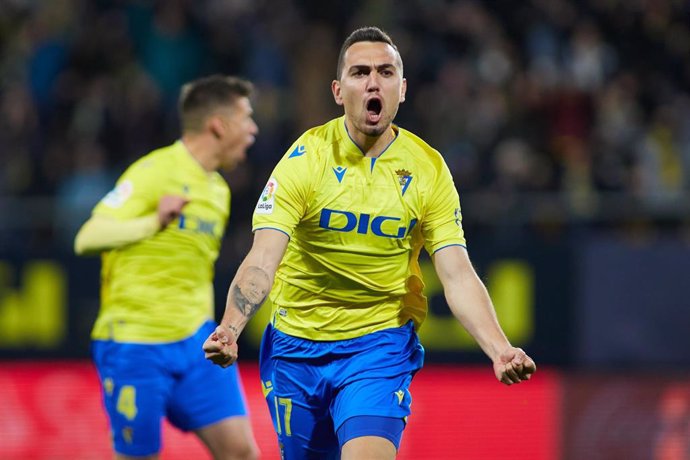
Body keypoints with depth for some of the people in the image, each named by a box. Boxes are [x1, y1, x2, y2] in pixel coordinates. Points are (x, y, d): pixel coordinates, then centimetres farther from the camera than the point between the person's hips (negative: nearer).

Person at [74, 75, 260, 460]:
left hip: (194, 341, 7)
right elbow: (87, 239, -17)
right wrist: (155, 221, -28)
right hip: (135, 343, -7)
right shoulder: (155, 171, -11)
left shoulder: (218, 189, 15)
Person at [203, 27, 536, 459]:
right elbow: (261, 261, -18)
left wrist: (500, 349, -26)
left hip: (381, 347, -1)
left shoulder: (428, 168, -6)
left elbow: (458, 274, -9)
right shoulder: (306, 157, -11)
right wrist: (228, 330, -37)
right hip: (296, 346, 1)